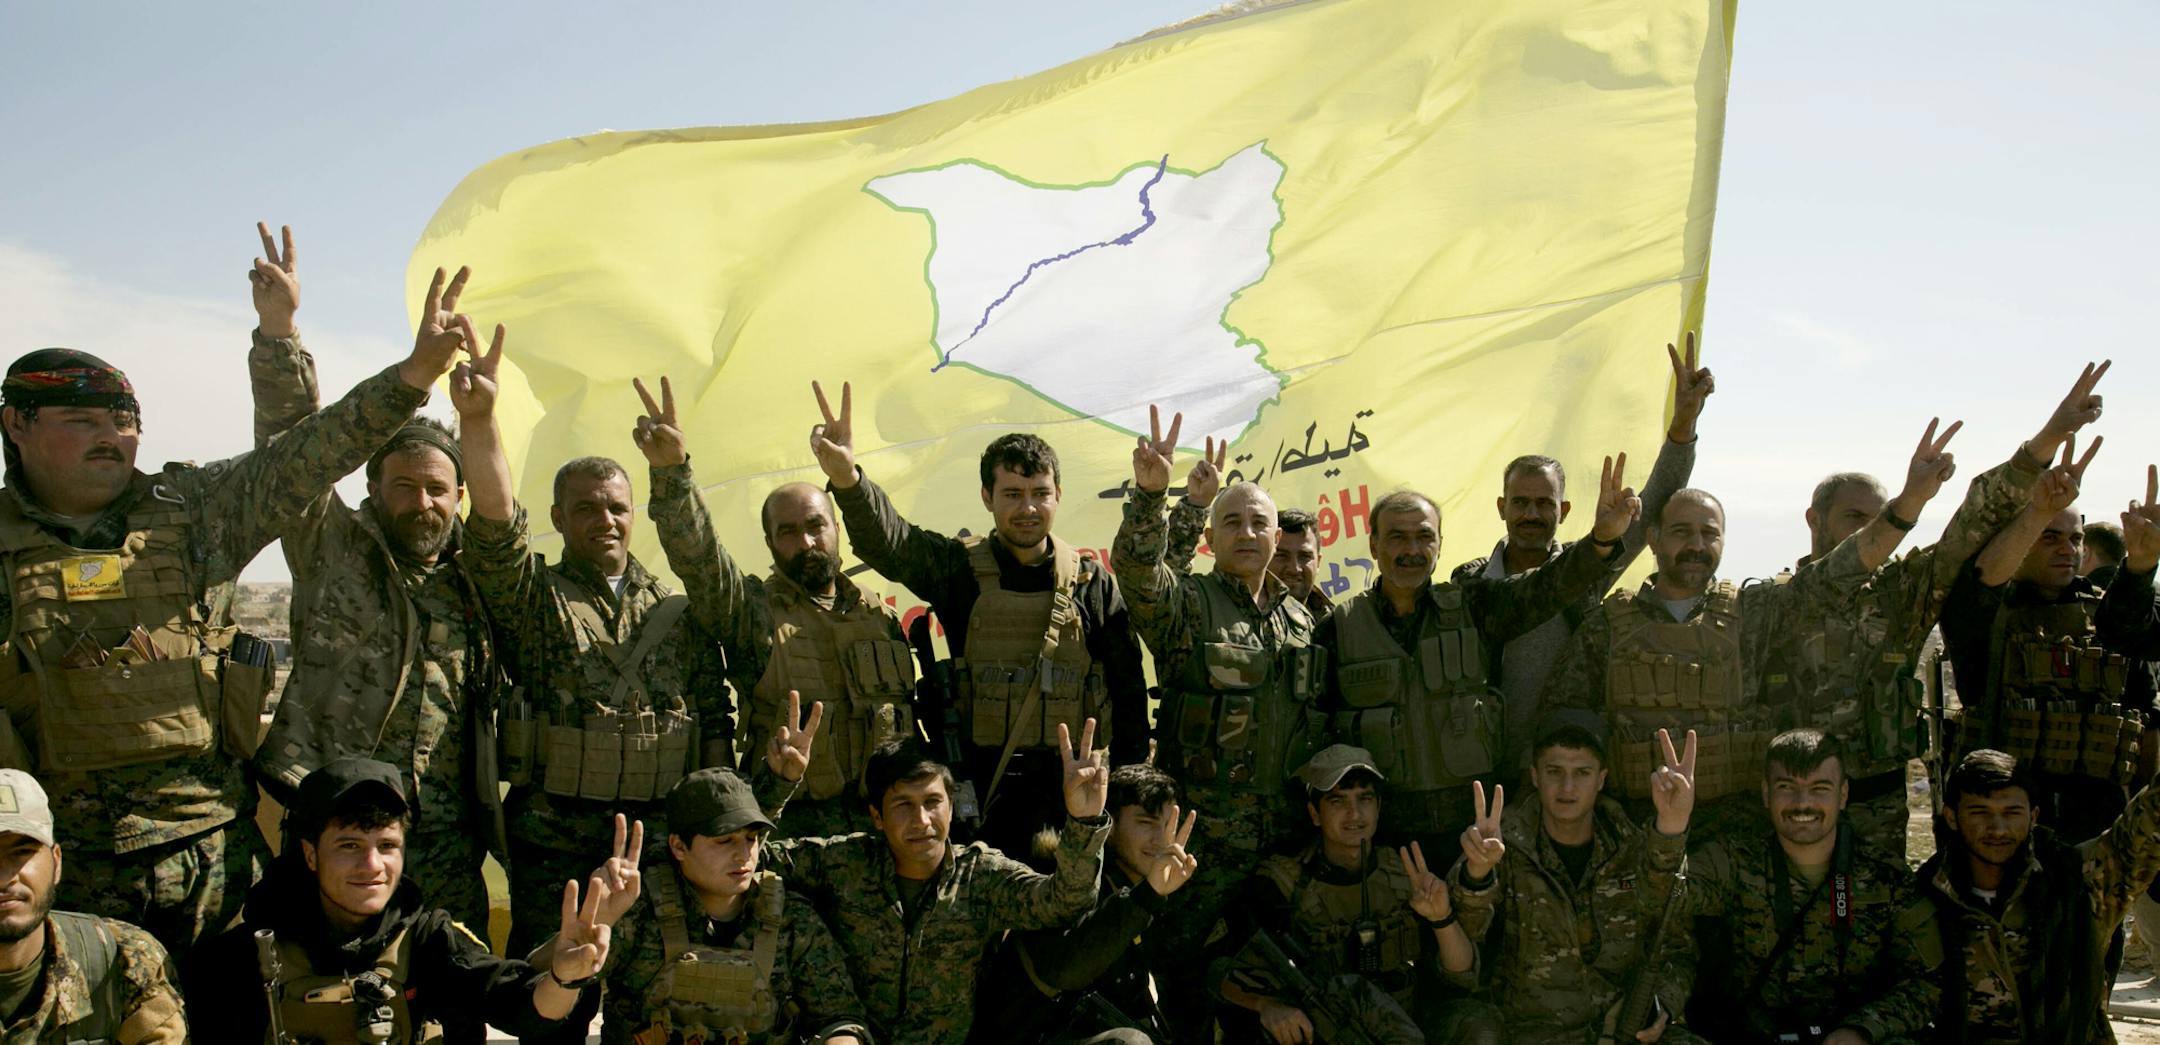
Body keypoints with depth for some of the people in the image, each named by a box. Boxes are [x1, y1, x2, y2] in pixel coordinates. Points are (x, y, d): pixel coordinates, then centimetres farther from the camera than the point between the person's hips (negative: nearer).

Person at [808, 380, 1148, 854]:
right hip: (984, 787, -1)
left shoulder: (1092, 580, 5)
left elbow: (1128, 690, 8)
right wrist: (846, 480, -40)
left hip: (1076, 783, 1)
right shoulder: (959, 568, 1)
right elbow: (887, 541, -19)